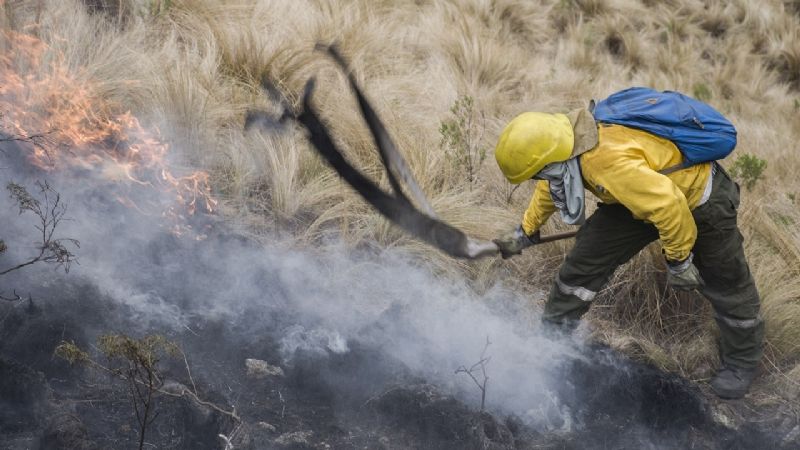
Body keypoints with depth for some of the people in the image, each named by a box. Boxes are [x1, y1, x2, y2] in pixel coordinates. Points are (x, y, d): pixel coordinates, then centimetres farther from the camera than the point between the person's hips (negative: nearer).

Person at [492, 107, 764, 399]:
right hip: (643, 195, 8)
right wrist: (525, 232, 18)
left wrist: (678, 261, -28)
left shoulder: (610, 161, -43)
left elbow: (669, 207, -42)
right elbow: (550, 188, 10)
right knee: (585, 260, 3)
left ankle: (742, 361, 26)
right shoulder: (565, 142, -14)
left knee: (725, 283, 5)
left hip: (699, 200, -8)